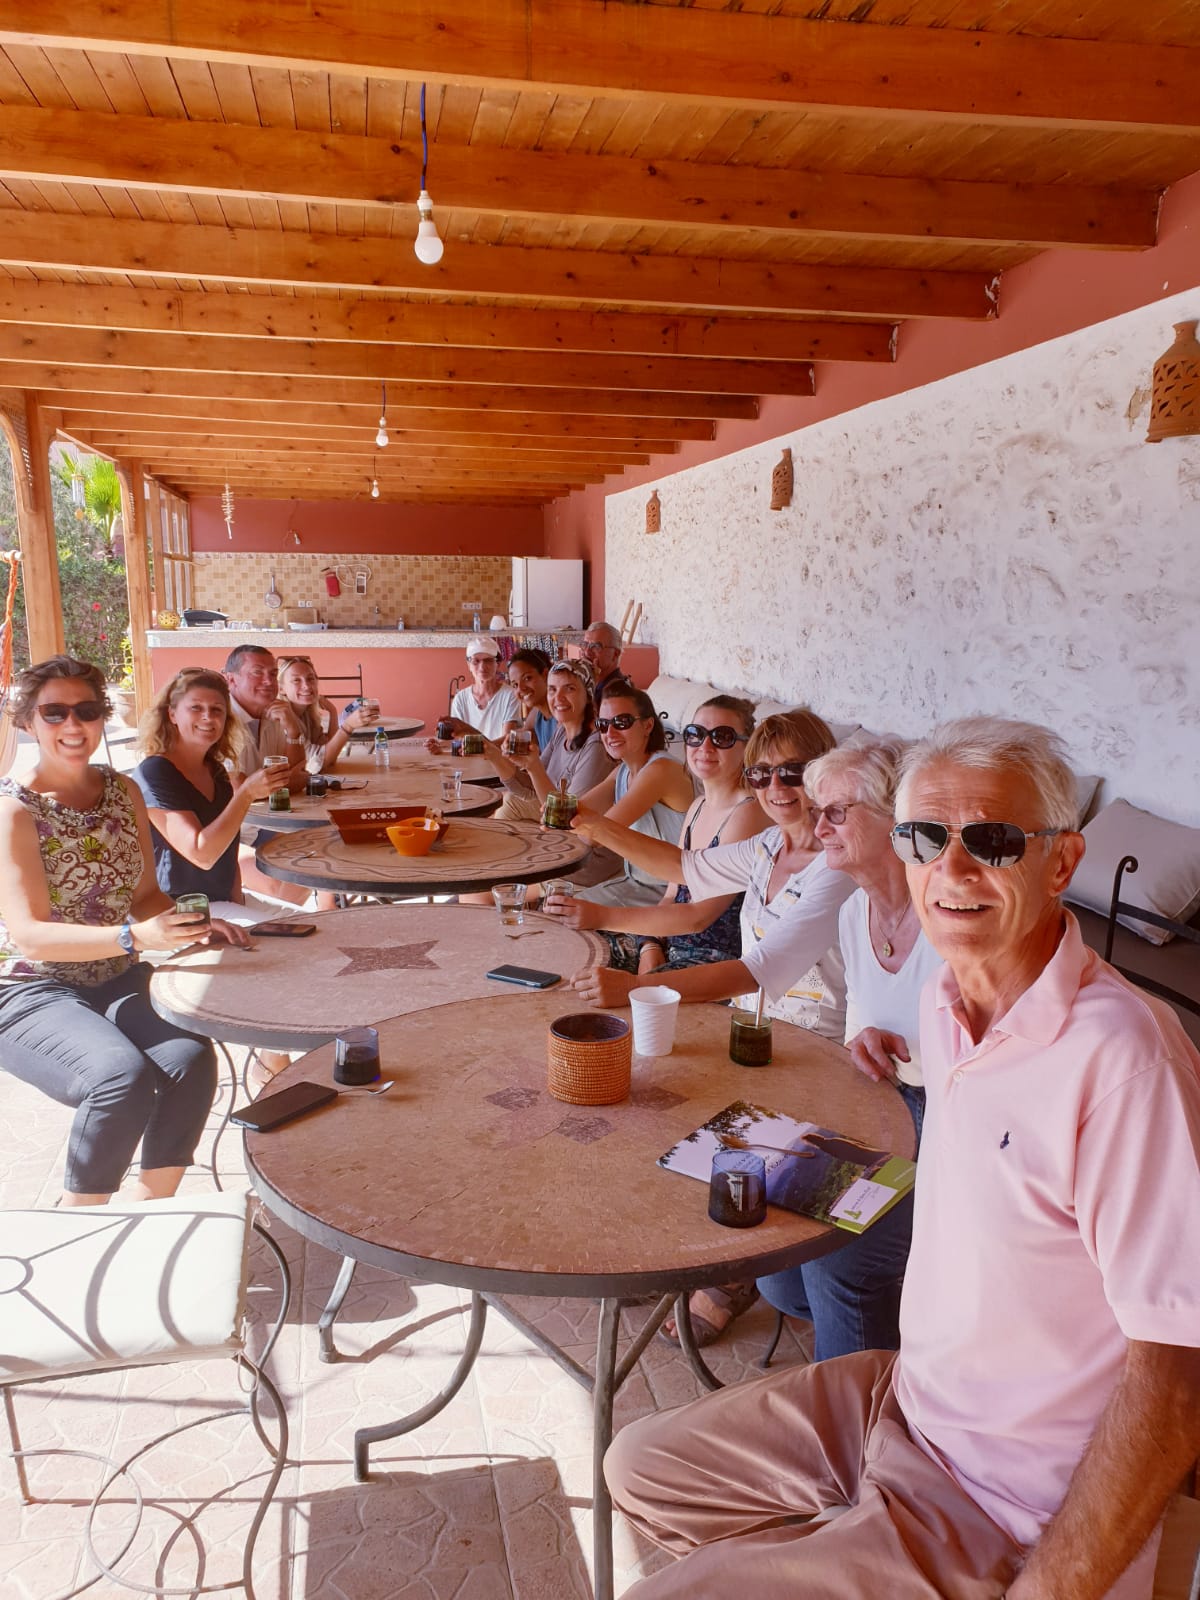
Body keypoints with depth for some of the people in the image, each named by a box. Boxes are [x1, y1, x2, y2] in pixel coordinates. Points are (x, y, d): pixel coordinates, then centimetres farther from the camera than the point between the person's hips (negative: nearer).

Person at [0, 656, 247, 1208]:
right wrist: (135, 937, -34)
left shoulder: (124, 791, 7)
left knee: (190, 1058, -25)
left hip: (117, 982, 5)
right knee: (125, 1076, -32)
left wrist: (189, 924, -10)